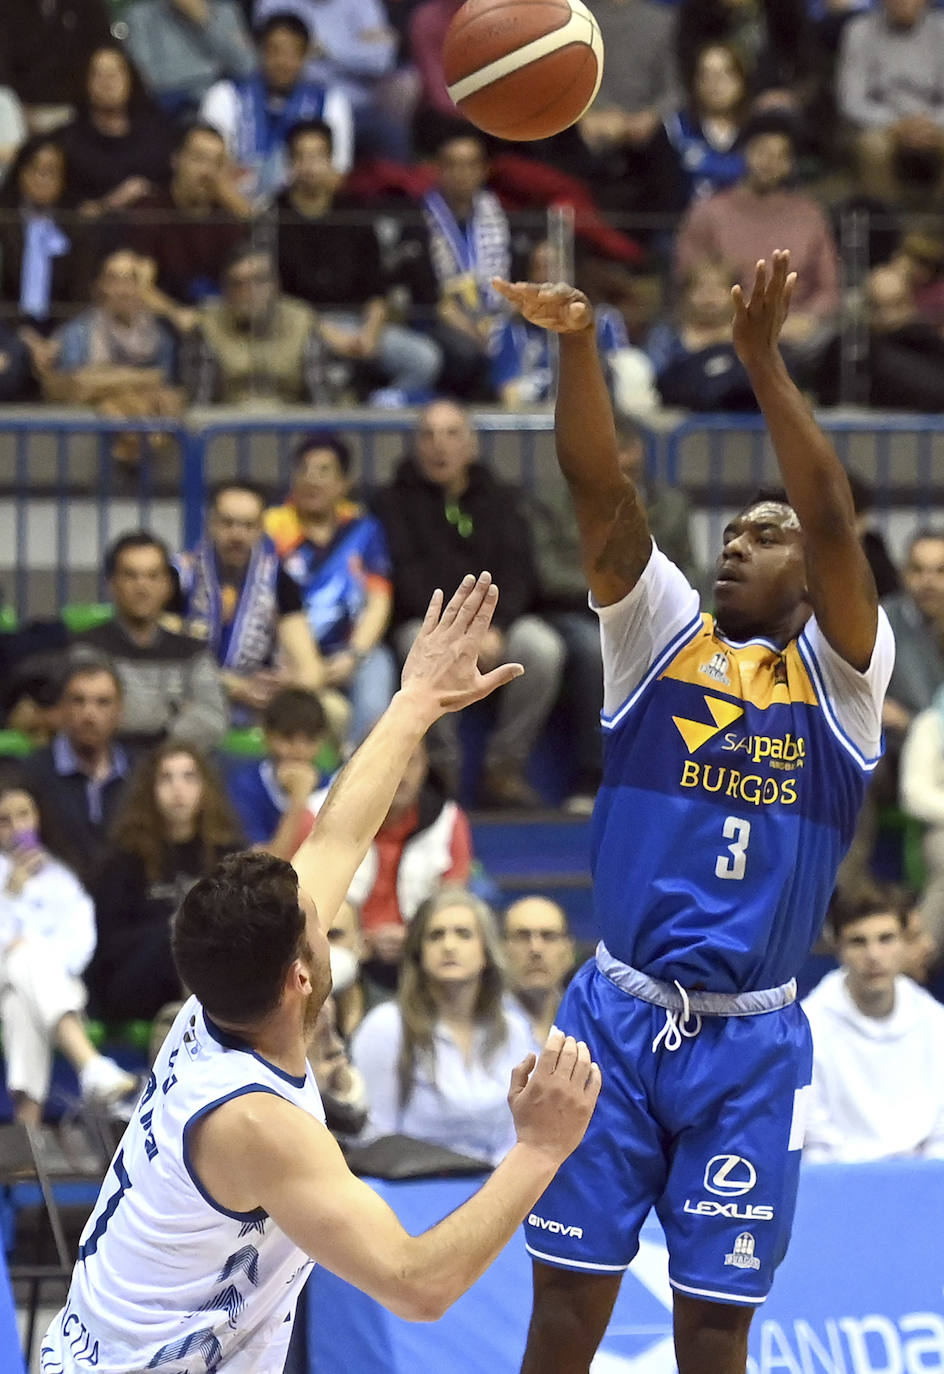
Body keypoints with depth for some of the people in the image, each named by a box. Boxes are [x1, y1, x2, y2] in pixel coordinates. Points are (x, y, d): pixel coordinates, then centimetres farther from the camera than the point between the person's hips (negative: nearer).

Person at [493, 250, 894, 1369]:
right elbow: (601, 490, -7)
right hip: (617, 1018, 1)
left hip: (749, 1044, -1)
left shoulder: (838, 672, 2)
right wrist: (576, 345, -23)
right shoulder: (661, 636, 7)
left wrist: (763, 361, -23)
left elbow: (835, 524, -14)